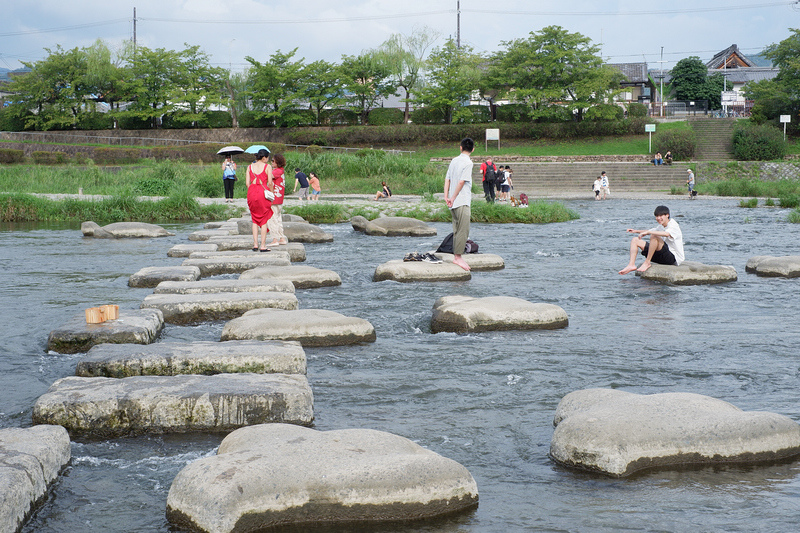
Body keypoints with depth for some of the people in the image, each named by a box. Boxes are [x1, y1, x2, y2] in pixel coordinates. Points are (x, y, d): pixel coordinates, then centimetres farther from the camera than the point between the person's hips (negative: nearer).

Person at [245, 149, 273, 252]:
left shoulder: (250, 166, 11)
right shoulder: (267, 166, 0)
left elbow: (247, 183, 6)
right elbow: (270, 182, -7)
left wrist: (252, 193, 15)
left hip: (252, 192, 4)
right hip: (263, 191, -4)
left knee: (254, 220, 14)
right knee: (264, 220, 3)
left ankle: (255, 244, 9)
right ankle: (263, 245, 0)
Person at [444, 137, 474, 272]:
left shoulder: (454, 161, 12)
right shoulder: (468, 162, -10)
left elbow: (447, 179, 9)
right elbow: (462, 181, -15)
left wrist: (446, 196, 5)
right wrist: (453, 198, -12)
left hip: (454, 202, 8)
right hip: (462, 201, -8)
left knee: (457, 230, 12)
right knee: (463, 230, -7)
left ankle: (456, 256, 14)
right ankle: (458, 257, -10)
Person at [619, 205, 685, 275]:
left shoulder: (674, 226, -13)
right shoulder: (661, 227, 14)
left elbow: (666, 234, -37)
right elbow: (649, 231, 32)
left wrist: (648, 232, -35)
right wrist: (636, 231, 15)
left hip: (674, 257, -9)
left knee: (654, 236, -32)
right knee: (635, 240, 5)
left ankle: (647, 263, -22)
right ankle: (631, 265, -13)